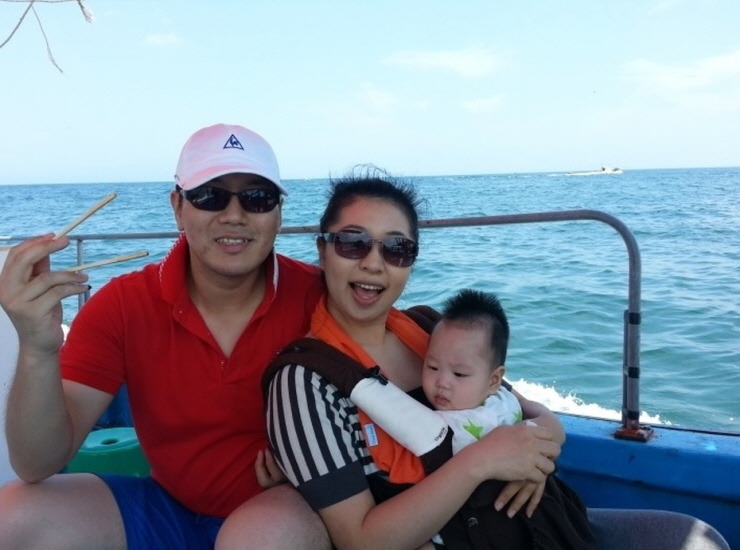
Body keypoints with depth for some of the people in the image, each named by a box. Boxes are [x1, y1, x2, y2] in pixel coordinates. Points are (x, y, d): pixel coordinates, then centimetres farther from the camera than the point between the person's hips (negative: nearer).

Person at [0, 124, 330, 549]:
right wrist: (38, 351, -33)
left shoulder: (316, 295, -17)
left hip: (298, 511, -2)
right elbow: (37, 467, -15)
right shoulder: (121, 305, -10)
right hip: (172, 507, 3)